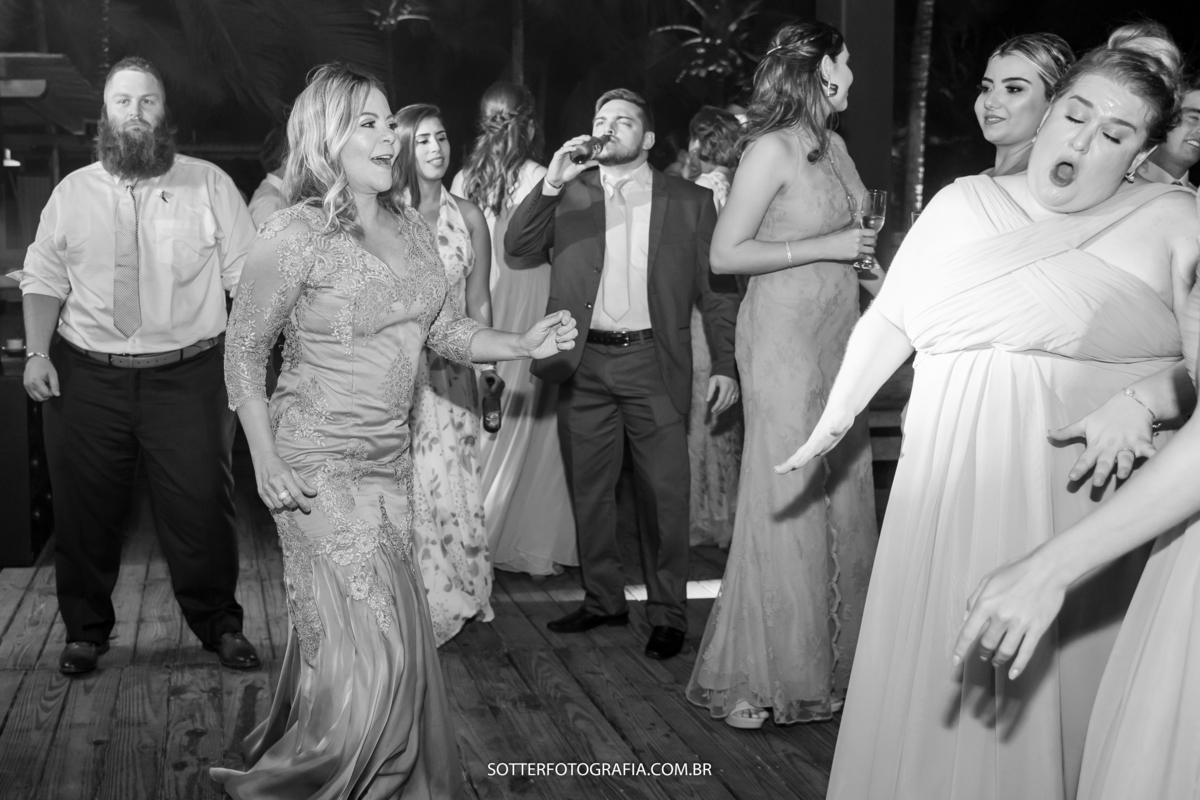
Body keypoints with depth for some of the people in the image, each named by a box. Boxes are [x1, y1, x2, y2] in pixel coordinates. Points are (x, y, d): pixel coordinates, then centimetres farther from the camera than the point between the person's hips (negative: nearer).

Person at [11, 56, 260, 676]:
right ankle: (85, 630, 26)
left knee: (201, 509, 2)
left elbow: (248, 276, 0)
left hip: (187, 375, -2)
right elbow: (44, 279, 10)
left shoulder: (209, 184, 2)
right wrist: (37, 353, -2)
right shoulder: (72, 191, 9)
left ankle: (218, 625, 21)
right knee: (84, 511, 9)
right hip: (84, 377, 2)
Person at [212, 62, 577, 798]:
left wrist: (527, 344, -6)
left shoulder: (412, 229, 7)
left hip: (390, 459, 7)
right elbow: (244, 351, -7)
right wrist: (265, 461, -13)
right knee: (362, 642, -7)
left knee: (400, 635, 10)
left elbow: (448, 332, 10)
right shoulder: (295, 235, -12)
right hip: (320, 462, -6)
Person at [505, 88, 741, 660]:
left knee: (663, 493, -2)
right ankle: (603, 600, 25)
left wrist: (726, 364, -4)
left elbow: (716, 288, 3)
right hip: (583, 363, 3)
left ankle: (668, 614, 10)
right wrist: (551, 182, -11)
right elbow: (517, 247, -1)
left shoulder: (689, 202, 5)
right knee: (588, 490, 10)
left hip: (653, 362, -2)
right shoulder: (569, 194, 10)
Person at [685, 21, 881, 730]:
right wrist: (825, 248, -14)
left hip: (839, 333, 8)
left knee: (844, 496, 9)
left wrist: (872, 273, 7)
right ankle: (760, 676, 9)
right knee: (788, 502, -3)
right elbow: (725, 255, -13)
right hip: (785, 332, -7)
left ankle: (831, 659, 20)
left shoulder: (833, 145, 11)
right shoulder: (773, 148, -10)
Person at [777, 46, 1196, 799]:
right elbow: (889, 320, 13)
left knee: (1058, 688, 2)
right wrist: (834, 419, 11)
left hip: (1079, 492, -2)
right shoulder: (962, 204, 9)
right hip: (949, 486, 3)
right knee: (930, 683, 8)